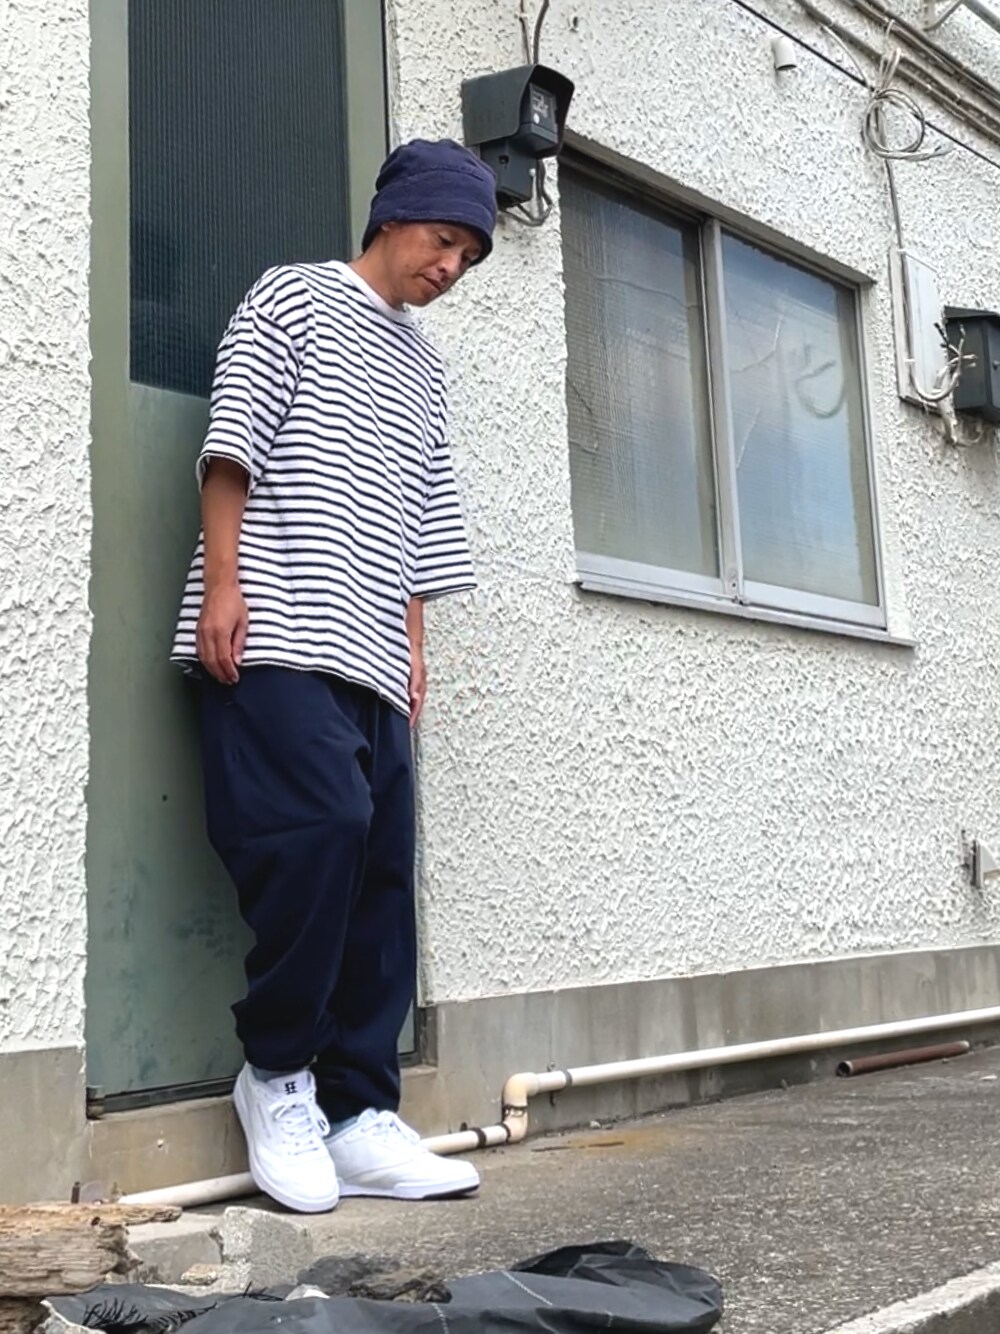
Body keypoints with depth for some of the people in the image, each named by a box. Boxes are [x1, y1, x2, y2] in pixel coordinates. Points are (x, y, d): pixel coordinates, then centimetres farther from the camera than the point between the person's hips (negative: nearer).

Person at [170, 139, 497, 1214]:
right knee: (323, 826, -21)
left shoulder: (422, 368, 26)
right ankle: (276, 1072, -3)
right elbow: (234, 439, -2)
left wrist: (412, 644, 16)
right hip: (273, 639, -7)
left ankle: (359, 1115, 2)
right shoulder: (293, 298, 8)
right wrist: (222, 582, -11)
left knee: (381, 870, -1)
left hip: (368, 656, 7)